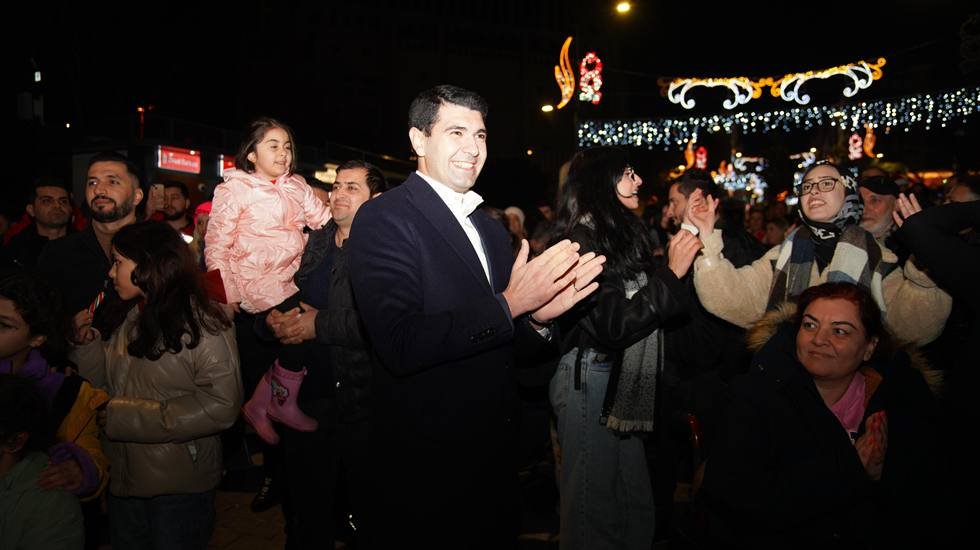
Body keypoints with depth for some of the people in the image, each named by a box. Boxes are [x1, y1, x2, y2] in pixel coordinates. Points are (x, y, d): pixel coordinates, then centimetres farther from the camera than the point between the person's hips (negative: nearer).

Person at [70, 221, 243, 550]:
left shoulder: (202, 324, -18)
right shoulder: (133, 318, 8)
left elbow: (221, 405, -25)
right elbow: (109, 380, 13)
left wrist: (127, 417, -22)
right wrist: (85, 341, -5)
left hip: (179, 484, -7)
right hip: (124, 477, 7)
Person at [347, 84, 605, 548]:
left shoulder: (492, 230, 9)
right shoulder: (382, 219, -13)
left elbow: (516, 347, 9)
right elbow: (400, 344, -25)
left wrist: (539, 317, -12)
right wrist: (509, 304, -25)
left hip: (496, 452, 7)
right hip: (425, 461, -7)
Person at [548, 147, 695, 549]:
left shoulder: (624, 234, 11)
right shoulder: (580, 240, -15)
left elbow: (645, 304, 16)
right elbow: (613, 324, -20)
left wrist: (690, 241, 12)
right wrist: (671, 274, -17)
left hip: (623, 380, 8)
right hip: (591, 380, -8)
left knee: (635, 504, 15)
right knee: (593, 505, 6)